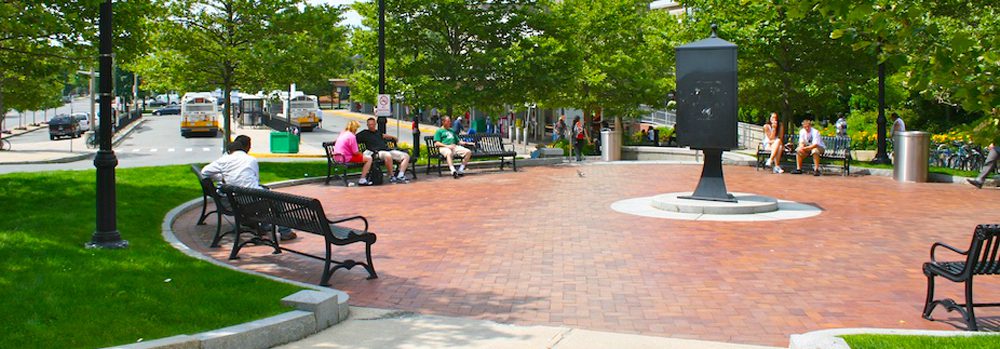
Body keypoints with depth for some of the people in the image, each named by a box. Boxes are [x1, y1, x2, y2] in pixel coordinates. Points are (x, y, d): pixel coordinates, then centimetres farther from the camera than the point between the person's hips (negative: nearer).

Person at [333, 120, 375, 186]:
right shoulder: (352, 136, -14)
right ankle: (362, 180, -6)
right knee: (369, 159, -3)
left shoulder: (341, 134, 13)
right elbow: (355, 152, -15)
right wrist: (362, 154, 7)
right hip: (346, 158, -10)